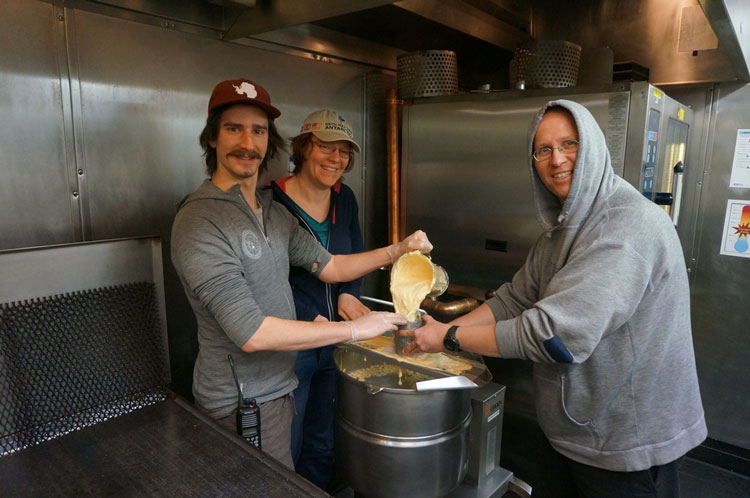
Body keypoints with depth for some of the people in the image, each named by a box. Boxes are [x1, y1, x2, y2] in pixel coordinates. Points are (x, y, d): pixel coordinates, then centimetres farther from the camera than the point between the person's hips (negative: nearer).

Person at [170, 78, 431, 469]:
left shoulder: (275, 213, 7)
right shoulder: (199, 220, -22)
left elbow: (328, 266, 9)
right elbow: (251, 332, -27)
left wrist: (398, 250, -3)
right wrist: (354, 329, -22)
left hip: (280, 388, 8)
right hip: (240, 404, -7)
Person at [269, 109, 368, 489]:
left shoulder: (345, 199, 3)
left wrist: (348, 295, -7)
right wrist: (311, 322, -23)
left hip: (336, 340, 6)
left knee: (322, 445, 24)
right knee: (286, 453, 13)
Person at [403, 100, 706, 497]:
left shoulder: (631, 222, -26)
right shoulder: (560, 228, 5)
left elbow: (557, 334, -32)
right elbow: (514, 300, 4)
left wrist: (451, 338, -23)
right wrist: (441, 332, -8)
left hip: (630, 445, -8)